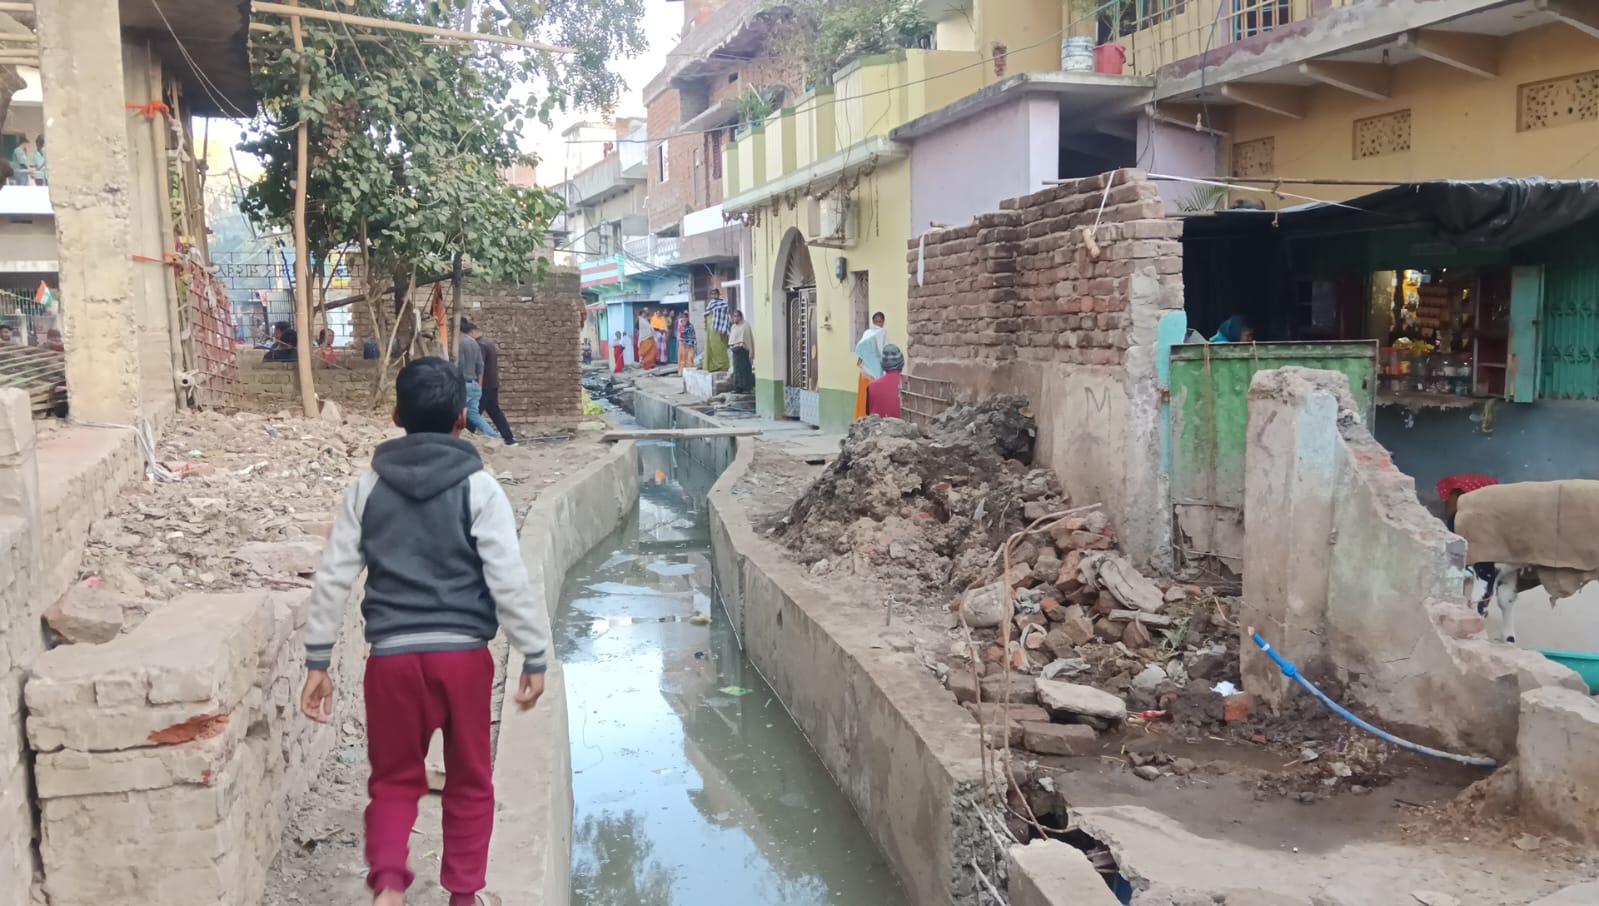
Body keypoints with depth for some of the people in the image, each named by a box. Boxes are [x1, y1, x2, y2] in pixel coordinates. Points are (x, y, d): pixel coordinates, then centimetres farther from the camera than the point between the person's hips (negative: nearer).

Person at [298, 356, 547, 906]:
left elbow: (333, 579, 3)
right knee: (470, 780, 16)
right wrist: (535, 657, -2)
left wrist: (317, 661, 10)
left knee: (395, 780, 18)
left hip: (392, 655, 2)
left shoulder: (368, 488, 3)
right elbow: (509, 582, -10)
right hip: (462, 653, -2)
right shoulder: (478, 488, -6)